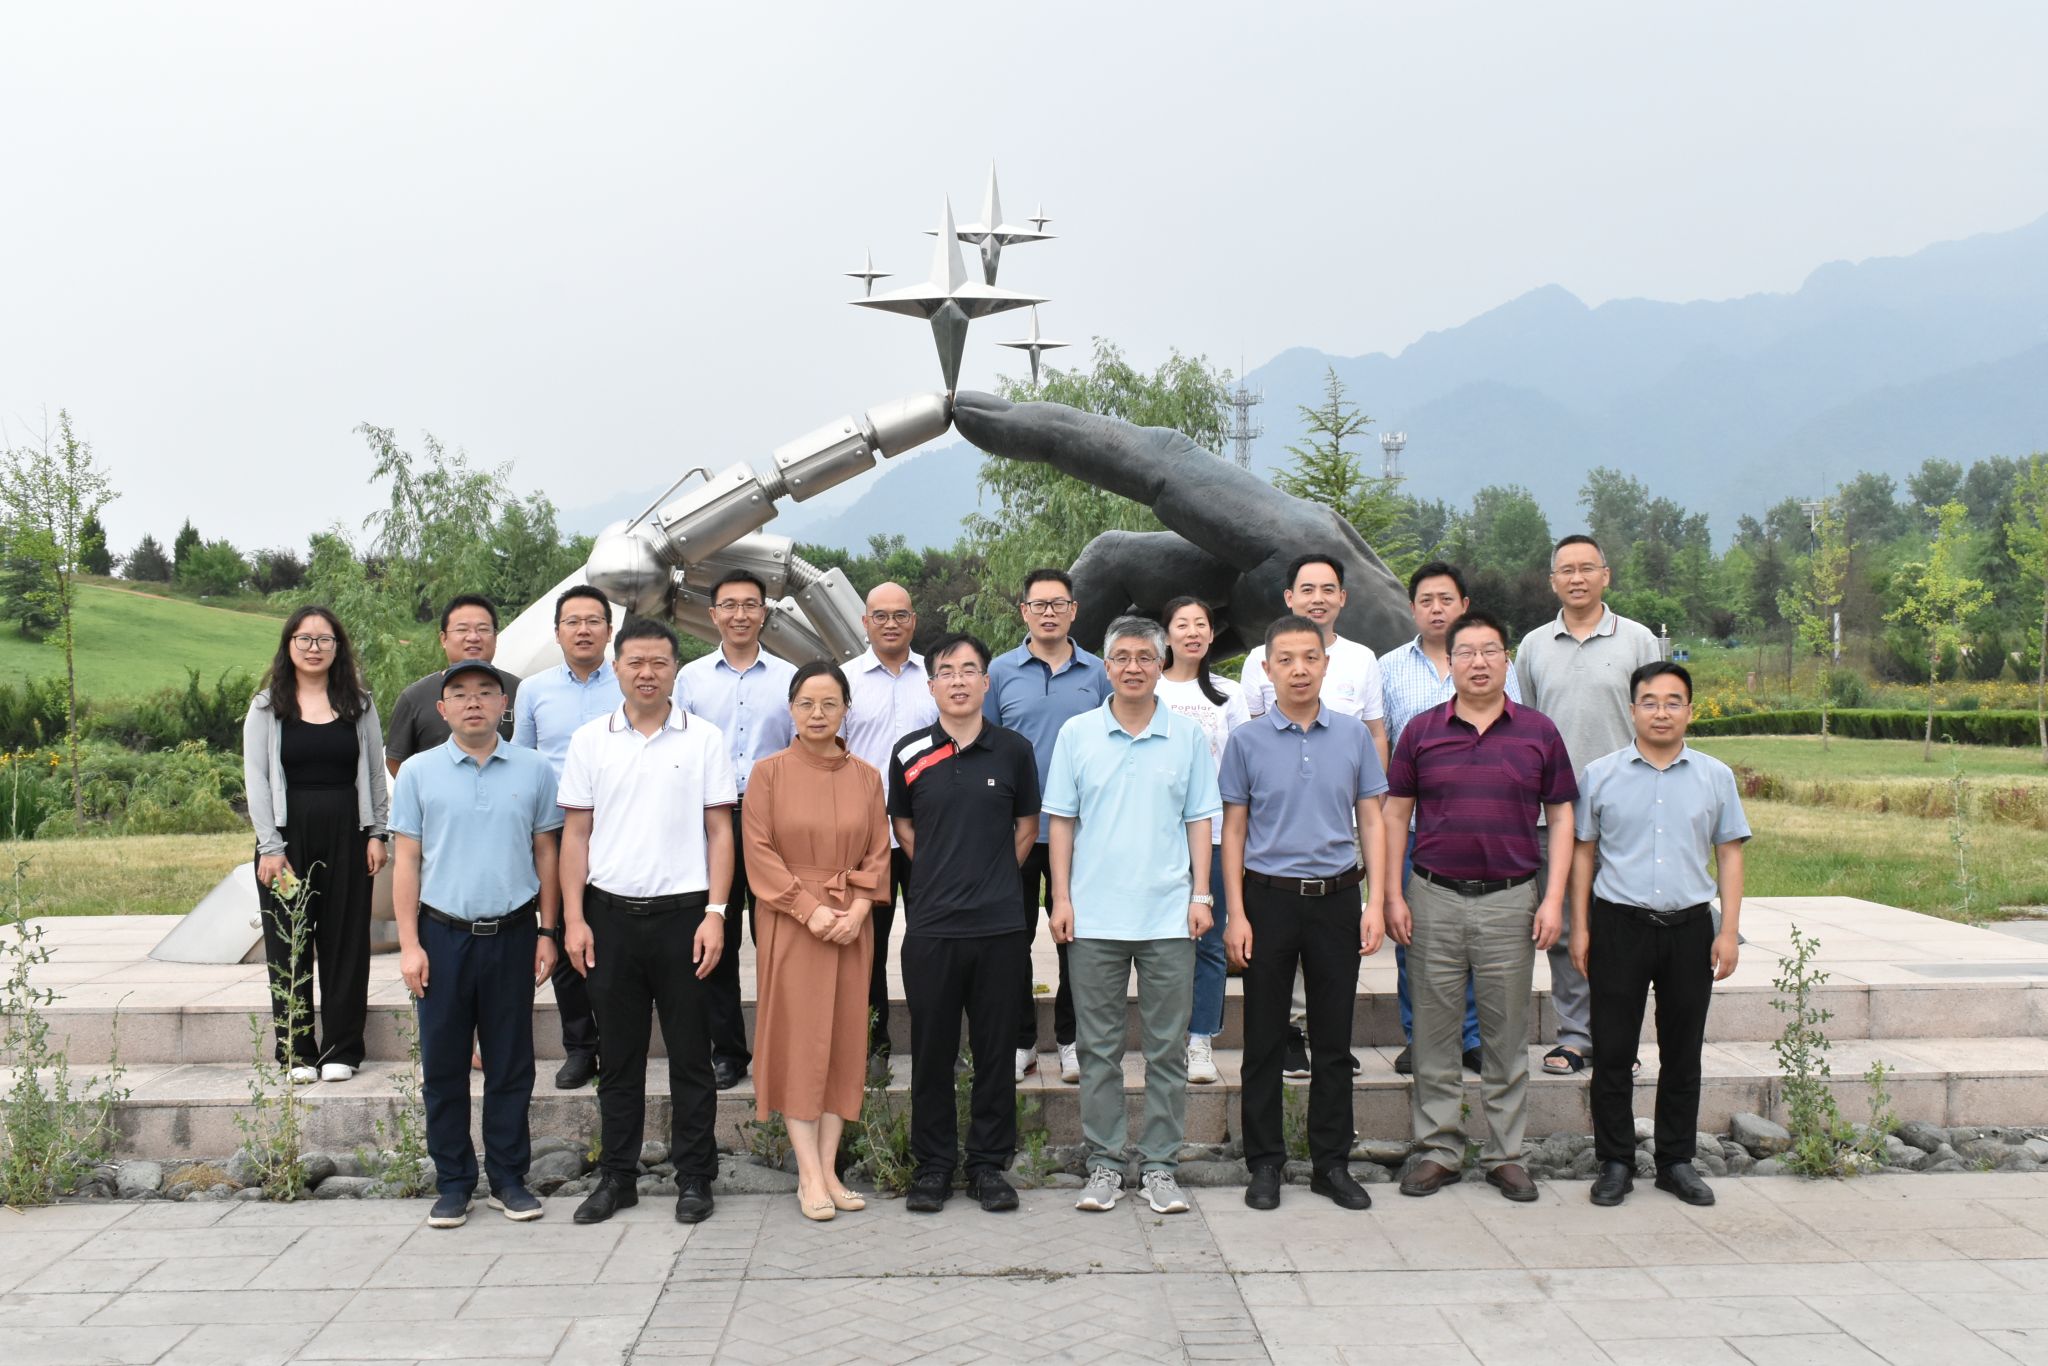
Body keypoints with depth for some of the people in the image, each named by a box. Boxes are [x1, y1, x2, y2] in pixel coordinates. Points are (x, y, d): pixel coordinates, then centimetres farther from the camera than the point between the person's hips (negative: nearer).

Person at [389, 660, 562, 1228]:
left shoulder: (534, 771, 5)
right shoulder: (419, 772, 3)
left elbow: (547, 854, 9)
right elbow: (406, 860, 2)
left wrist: (547, 932, 4)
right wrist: (409, 943, -3)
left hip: (513, 932, 0)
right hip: (443, 933, 0)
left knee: (510, 1063, 7)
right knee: (443, 1064, 6)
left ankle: (508, 1177, 19)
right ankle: (453, 1181, 18)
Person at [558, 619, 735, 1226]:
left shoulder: (704, 739, 2)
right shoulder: (589, 740, 6)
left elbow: (719, 832, 2)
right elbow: (575, 834, 6)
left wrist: (715, 912, -7)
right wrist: (573, 919, 0)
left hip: (683, 914, -1)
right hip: (611, 915, 2)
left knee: (690, 1055, 5)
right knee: (618, 1056, 10)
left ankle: (694, 1177, 16)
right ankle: (616, 1176, 21)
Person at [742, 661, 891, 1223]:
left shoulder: (866, 778, 8)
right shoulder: (769, 772, 0)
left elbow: (878, 853, 6)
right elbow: (759, 852, -6)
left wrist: (857, 910, -10)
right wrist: (811, 909, -13)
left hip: (850, 927, 3)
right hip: (789, 924, -3)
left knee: (844, 1041, 4)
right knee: (797, 1040, -3)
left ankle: (828, 1168, 11)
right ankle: (810, 1174, 2)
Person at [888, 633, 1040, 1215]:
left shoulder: (1014, 749, 3)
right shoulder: (909, 753, 4)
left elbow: (1028, 825, 13)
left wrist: (993, 877, 6)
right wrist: (941, 873, 8)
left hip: (999, 925, 0)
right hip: (930, 925, 0)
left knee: (996, 1048, 6)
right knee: (932, 1050, 6)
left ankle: (989, 1163, 19)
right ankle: (933, 1164, 18)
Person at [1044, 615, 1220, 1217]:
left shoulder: (1188, 736, 5)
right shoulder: (1077, 733, 4)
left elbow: (1199, 821, 7)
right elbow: (1061, 821, 6)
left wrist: (1201, 895, -1)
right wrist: (1061, 898, -1)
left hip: (1168, 917, 0)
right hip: (1093, 916, 0)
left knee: (1167, 1048, 5)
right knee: (1098, 1048, 6)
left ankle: (1160, 1166, 15)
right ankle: (1103, 1164, 16)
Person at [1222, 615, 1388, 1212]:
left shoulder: (1354, 735, 4)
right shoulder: (1247, 741, 0)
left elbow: (1371, 822, 6)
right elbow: (1234, 831, 2)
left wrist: (1375, 904, -2)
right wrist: (1236, 914, -5)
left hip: (1336, 898, 1)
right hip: (1269, 897, -1)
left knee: (1334, 1040, 8)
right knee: (1264, 1041, 5)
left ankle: (1332, 1163, 20)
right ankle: (1265, 1163, 17)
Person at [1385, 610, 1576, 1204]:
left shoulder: (1538, 731, 3)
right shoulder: (1422, 731, 3)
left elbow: (1561, 817, 5)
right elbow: (1395, 814, 6)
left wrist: (1553, 899, -3)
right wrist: (1392, 895, -1)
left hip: (1511, 899, 0)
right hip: (1435, 898, 0)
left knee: (1507, 1036, 8)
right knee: (1435, 1034, 6)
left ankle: (1505, 1154, 19)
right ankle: (1438, 1149, 17)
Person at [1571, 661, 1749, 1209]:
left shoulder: (1715, 777, 6)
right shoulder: (1600, 775, 3)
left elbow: (1730, 854, 8)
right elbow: (1583, 852, 6)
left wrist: (1729, 932, 1)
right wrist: (1580, 928, 1)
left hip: (1690, 925, 1)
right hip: (1619, 922, -1)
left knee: (1683, 1052, 9)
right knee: (1612, 1050, 2)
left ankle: (1677, 1161, 21)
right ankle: (1615, 1162, 13)